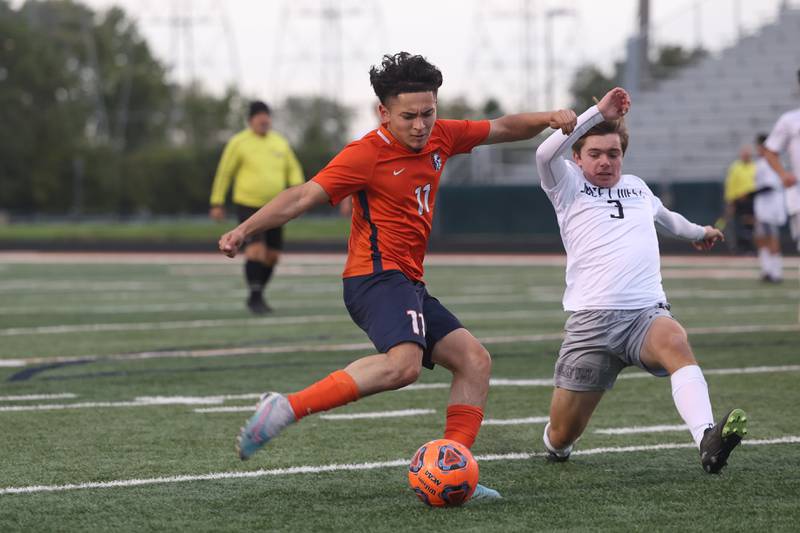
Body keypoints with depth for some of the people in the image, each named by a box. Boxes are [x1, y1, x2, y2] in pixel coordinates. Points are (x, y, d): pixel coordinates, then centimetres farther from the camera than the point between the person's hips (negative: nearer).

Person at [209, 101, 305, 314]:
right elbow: (224, 173, 0)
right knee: (256, 248, -22)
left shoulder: (280, 142, 7)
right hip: (248, 206, -5)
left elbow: (293, 170, 15)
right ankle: (255, 297, -16)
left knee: (273, 255, 7)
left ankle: (257, 296, 24)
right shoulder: (239, 142, -6)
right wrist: (217, 204, -1)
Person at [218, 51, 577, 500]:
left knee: (475, 361, 4)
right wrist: (244, 230, -19)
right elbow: (304, 197, -14)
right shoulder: (367, 154, -11)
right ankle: (287, 408, -33)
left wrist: (548, 119, 7)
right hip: (378, 275, -9)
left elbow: (502, 129, 23)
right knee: (403, 364, -33)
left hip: (409, 285, 9)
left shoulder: (440, 138, 11)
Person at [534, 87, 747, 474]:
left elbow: (664, 216, 48)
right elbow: (545, 154, -13)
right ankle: (557, 448, 40)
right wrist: (599, 113, -13)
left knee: (675, 343, -36)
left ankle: (708, 442, -57)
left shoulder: (637, 187, 25)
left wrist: (697, 232, 65)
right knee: (562, 437, 0)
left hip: (647, 312, 2)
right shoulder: (569, 185, 10)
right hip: (592, 319, -2)